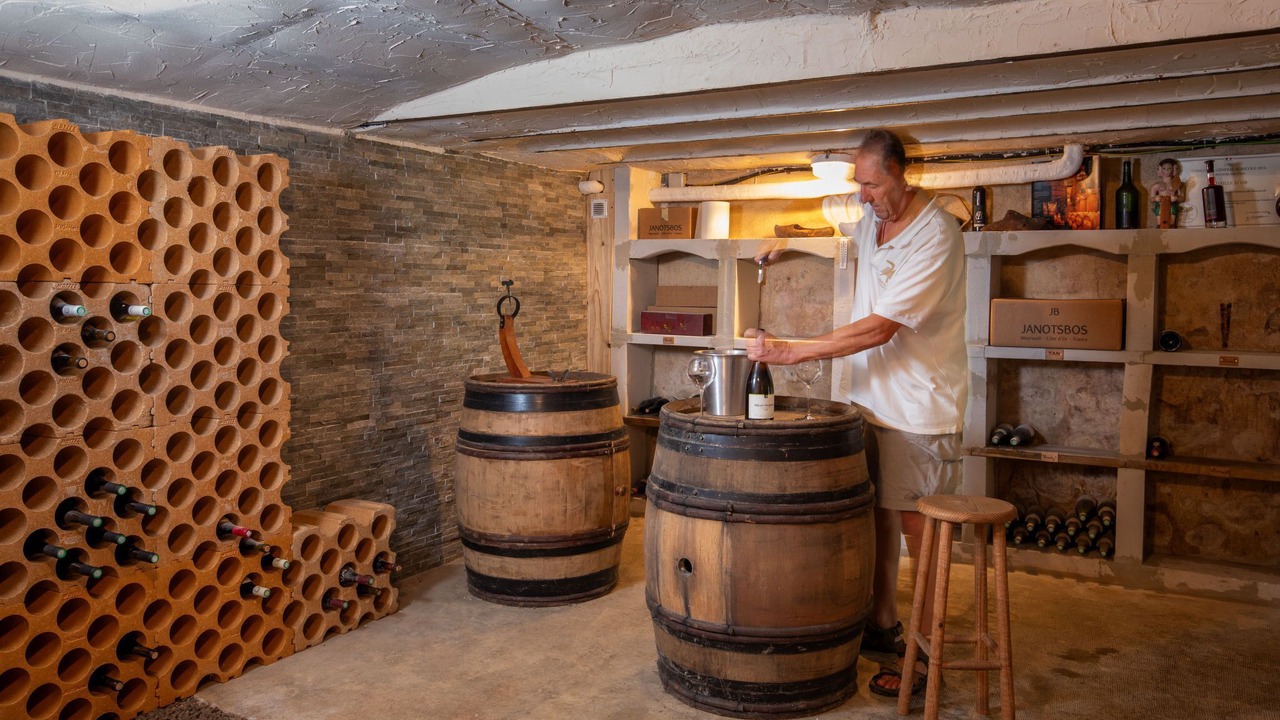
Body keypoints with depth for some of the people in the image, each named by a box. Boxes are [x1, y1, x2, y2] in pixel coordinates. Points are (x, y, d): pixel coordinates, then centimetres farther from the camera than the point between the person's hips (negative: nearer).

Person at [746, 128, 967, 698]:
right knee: (878, 515, 13)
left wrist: (789, 352, -24)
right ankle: (882, 628, 27)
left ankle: (925, 656, 10)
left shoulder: (935, 235, -20)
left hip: (917, 408, -7)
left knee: (918, 530, -2)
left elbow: (879, 329, -25)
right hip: (869, 396, 7)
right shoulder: (868, 214, 4)